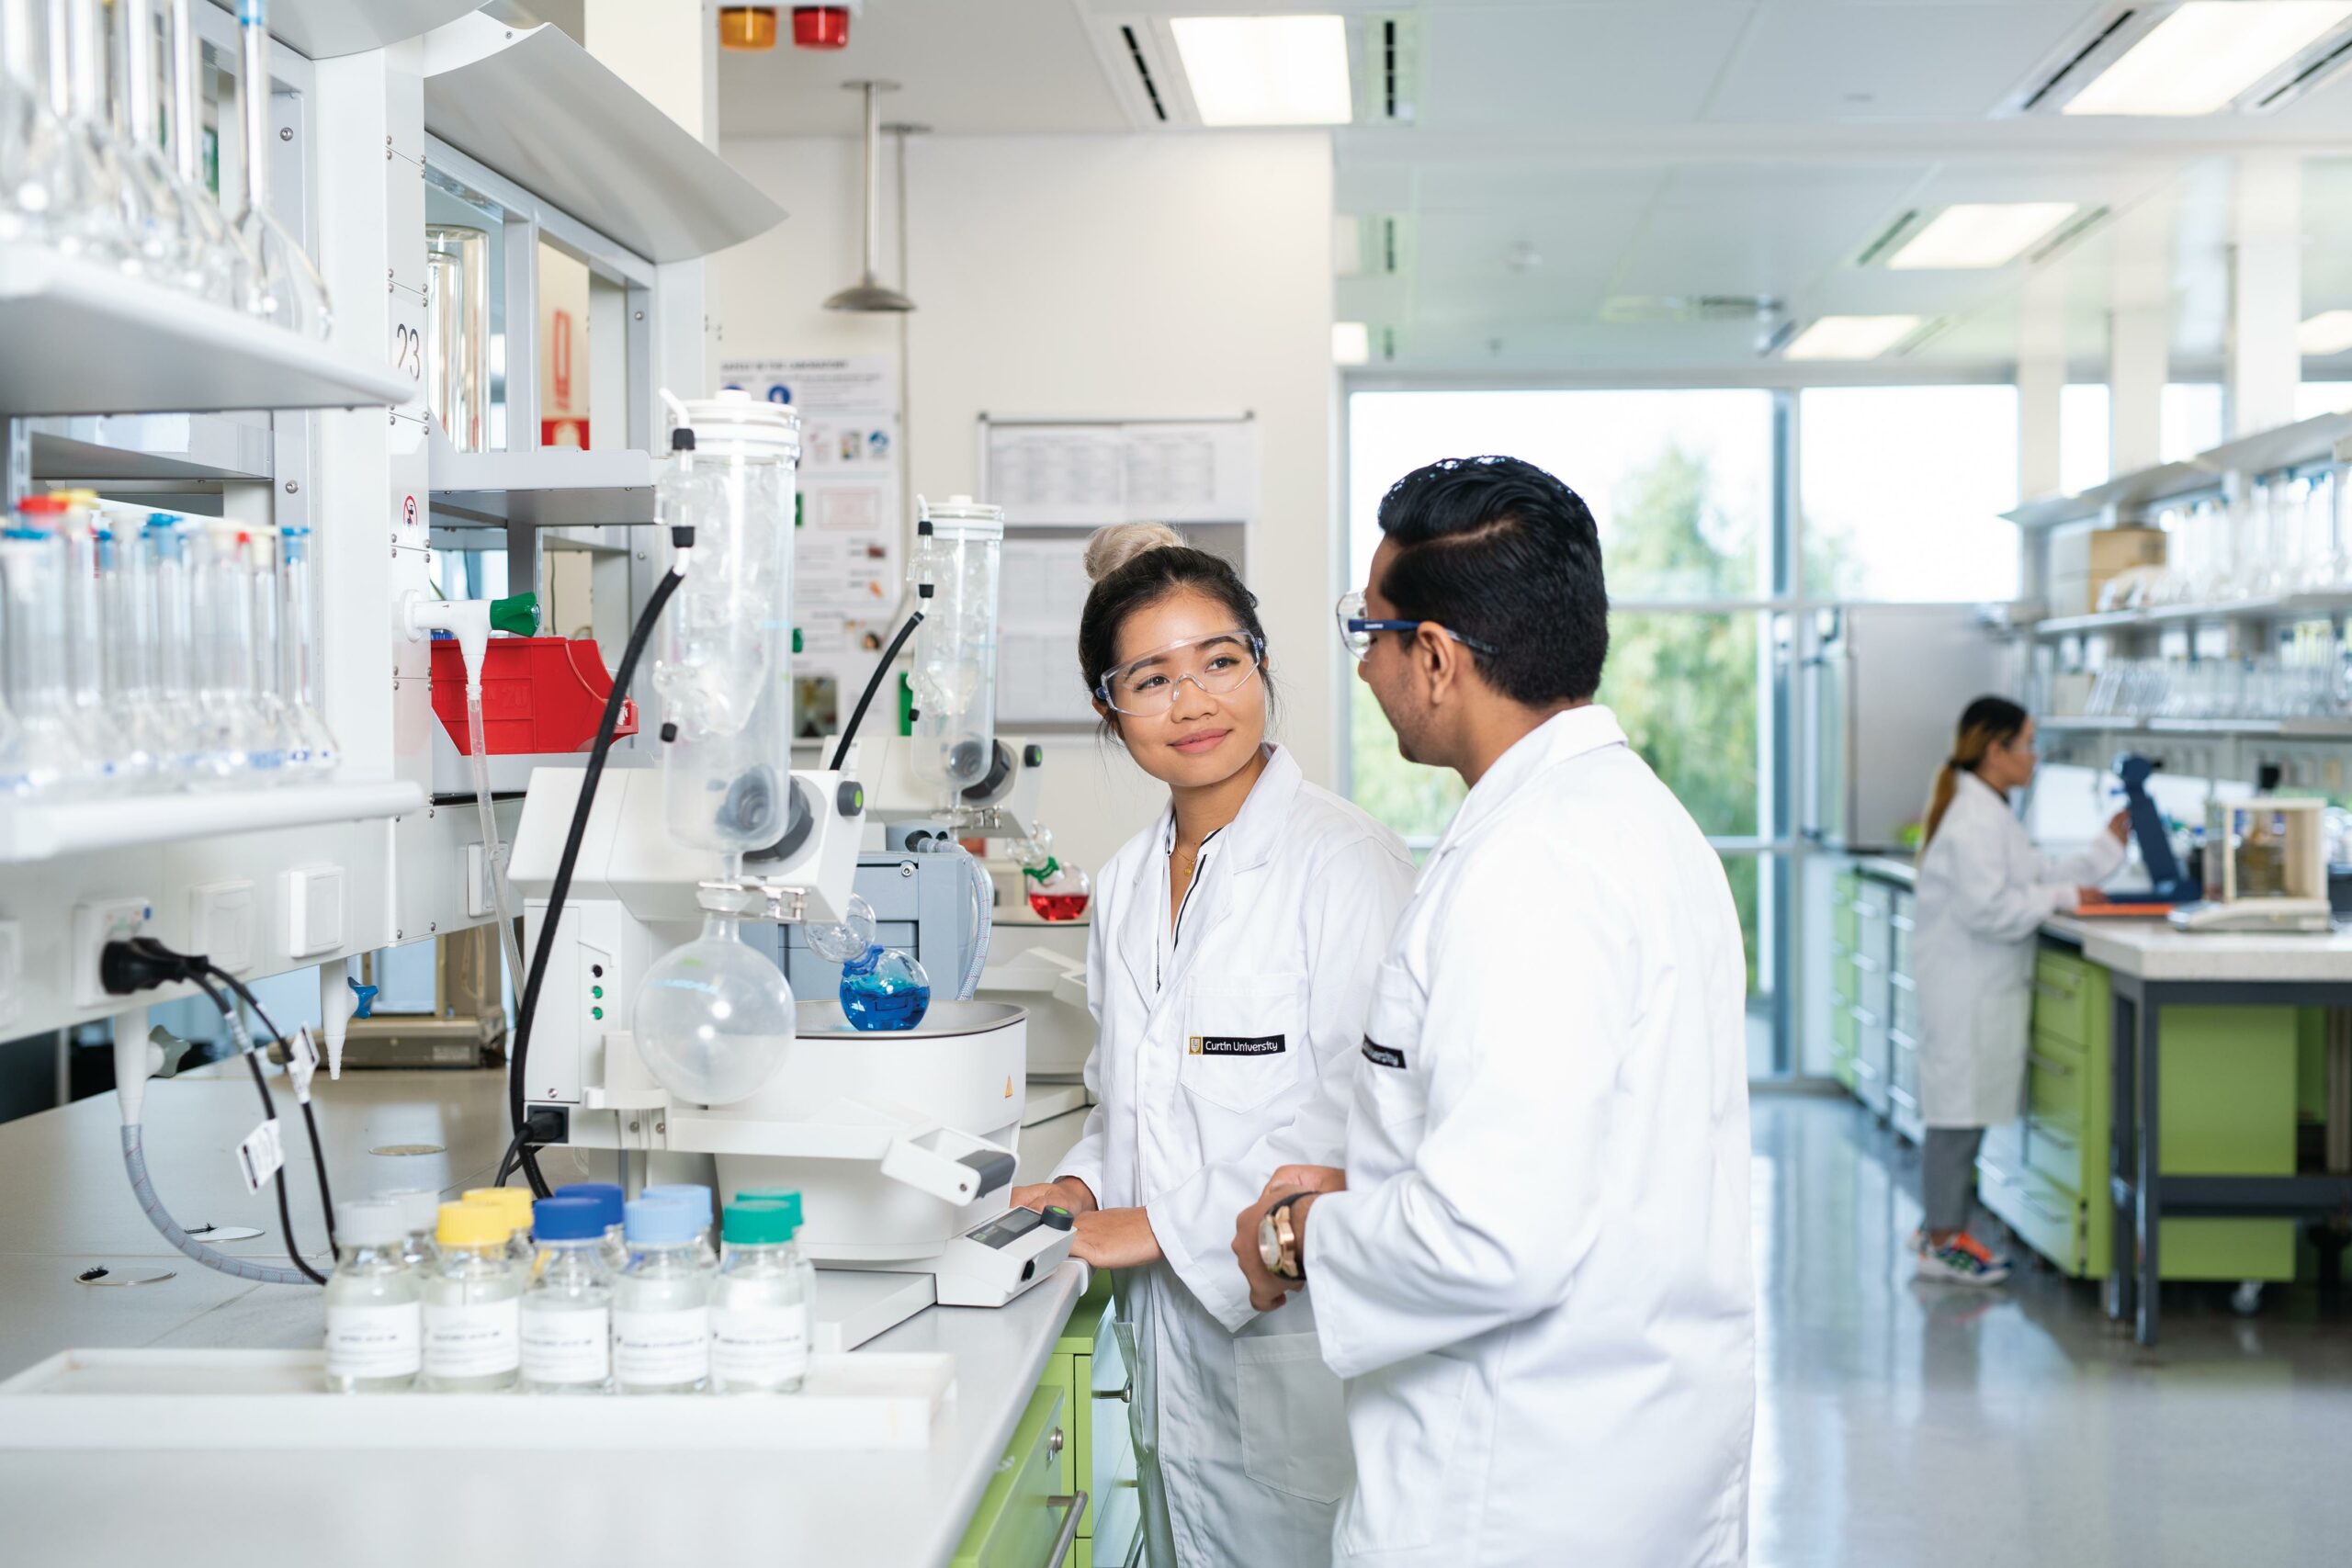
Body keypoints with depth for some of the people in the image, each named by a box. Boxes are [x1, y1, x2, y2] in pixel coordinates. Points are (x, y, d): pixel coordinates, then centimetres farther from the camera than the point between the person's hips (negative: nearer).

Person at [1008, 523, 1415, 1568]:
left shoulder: (1348, 862, -12)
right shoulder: (1125, 887, 12)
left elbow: (1363, 1119, -19)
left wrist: (1165, 1225, -16)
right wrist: (1085, 1185, 4)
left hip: (1297, 1355, -7)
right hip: (1172, 1361, 7)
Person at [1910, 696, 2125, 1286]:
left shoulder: (1992, 812, 16)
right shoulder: (1974, 819, -18)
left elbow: (2041, 876, 17)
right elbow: (1987, 909, -24)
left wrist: (2109, 847, 16)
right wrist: (2062, 898, -16)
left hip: (1983, 986, 10)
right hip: (1967, 987, -10)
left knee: (1967, 1109, 14)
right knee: (1959, 1110, -4)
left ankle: (1941, 1225, 22)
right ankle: (1942, 1242, 3)